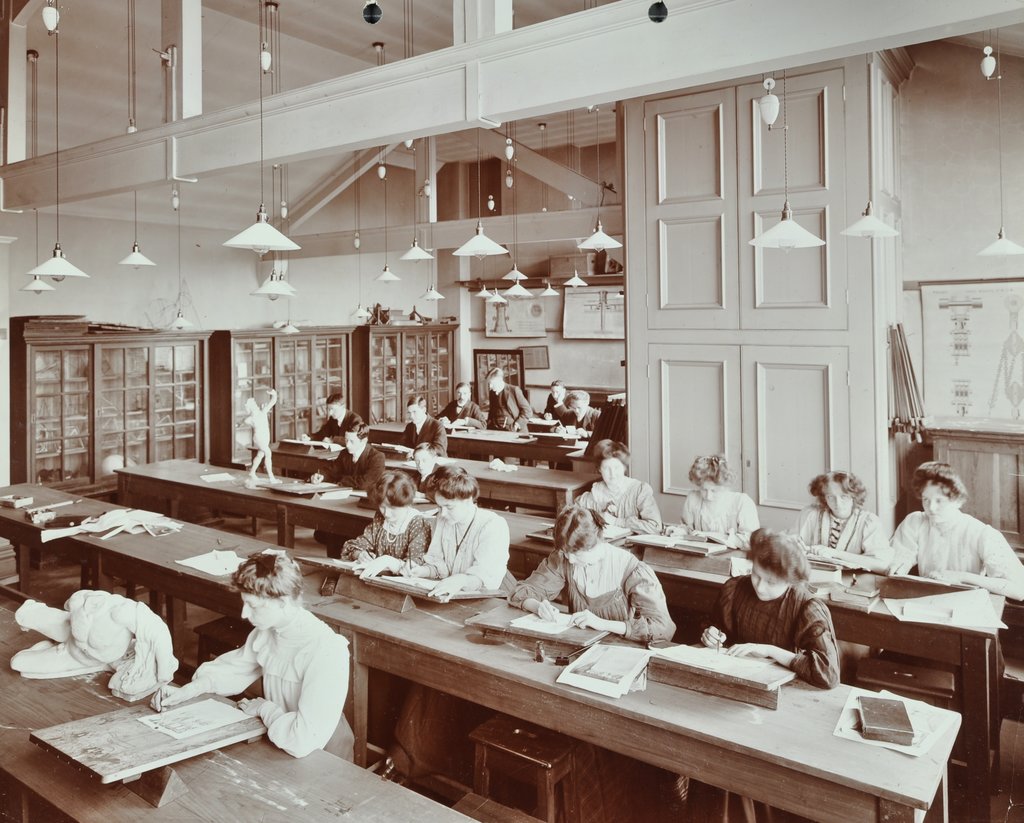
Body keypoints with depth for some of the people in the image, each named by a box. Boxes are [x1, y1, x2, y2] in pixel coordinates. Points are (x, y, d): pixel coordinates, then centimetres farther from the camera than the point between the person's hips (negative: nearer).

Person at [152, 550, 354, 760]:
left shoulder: (326, 652, -30)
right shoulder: (266, 632, -5)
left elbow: (303, 741, -34)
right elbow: (233, 669, 15)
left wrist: (264, 708, -17)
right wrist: (186, 691, -1)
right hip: (276, 748, 7)